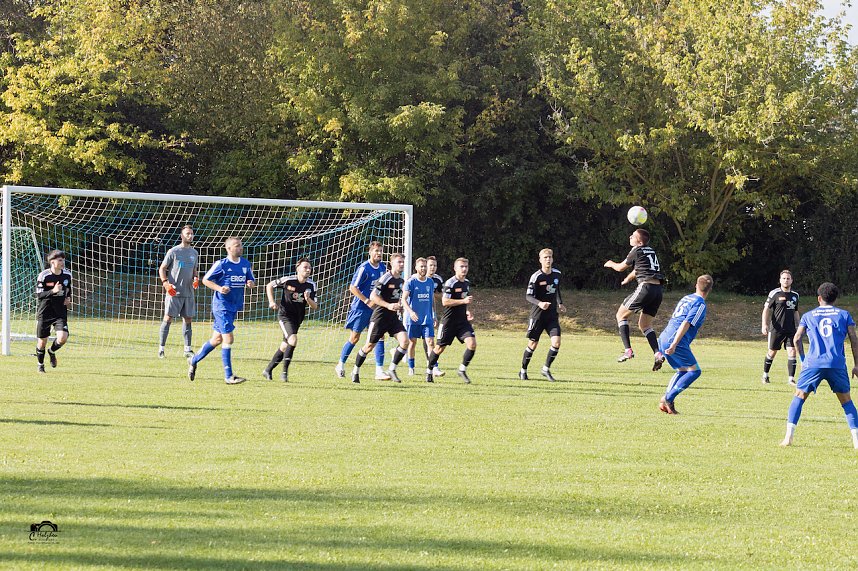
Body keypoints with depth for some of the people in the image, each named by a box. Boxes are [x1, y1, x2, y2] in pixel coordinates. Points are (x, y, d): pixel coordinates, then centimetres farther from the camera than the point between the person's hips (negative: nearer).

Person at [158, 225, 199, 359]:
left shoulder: (194, 253, 12)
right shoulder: (173, 251, -4)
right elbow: (162, 268, -1)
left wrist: (196, 279, 3)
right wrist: (165, 283, -15)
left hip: (188, 293, 5)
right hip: (174, 292, -5)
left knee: (188, 320, 6)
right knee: (168, 318, -5)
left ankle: (188, 349, 11)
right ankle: (161, 348, 1)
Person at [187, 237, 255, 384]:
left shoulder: (245, 264, 8)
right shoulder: (221, 264, -10)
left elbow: (252, 281, 17)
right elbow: (205, 280, -3)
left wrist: (251, 283, -8)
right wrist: (219, 288, -19)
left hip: (234, 306, 7)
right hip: (222, 305, -7)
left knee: (217, 339, 14)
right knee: (228, 338, -12)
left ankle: (194, 360, 33)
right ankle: (228, 376, -9)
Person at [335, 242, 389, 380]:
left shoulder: (382, 267, 6)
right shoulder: (364, 268, -15)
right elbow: (353, 288, -16)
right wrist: (367, 301, -18)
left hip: (376, 307, 6)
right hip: (361, 308, -6)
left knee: (379, 337, -5)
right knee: (354, 338, 1)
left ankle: (379, 371, -6)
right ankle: (340, 365, 19)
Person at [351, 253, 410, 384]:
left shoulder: (401, 281, 10)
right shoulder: (386, 278, -14)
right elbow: (373, 296, -17)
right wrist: (388, 305, -23)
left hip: (393, 317, 6)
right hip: (380, 315, -6)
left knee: (404, 341, -13)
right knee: (370, 346, 1)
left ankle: (392, 369, 1)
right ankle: (356, 372, 20)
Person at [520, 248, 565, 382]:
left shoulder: (557, 274, 5)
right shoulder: (536, 277, -13)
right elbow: (528, 296, -15)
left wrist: (560, 303, 10)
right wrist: (539, 303, -32)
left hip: (552, 314, 4)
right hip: (538, 314, -4)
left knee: (556, 342, -10)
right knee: (532, 344, 2)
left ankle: (546, 369, 6)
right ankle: (523, 371, 21)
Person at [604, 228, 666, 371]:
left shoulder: (637, 251, -2)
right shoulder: (650, 251, 20)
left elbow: (621, 267, 12)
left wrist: (611, 264, 35)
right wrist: (628, 278, 55)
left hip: (645, 287, -7)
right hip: (658, 289, 8)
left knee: (621, 315, 7)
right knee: (645, 325, 15)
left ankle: (628, 350, -5)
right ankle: (658, 354, -4)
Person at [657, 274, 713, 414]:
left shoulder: (686, 298, 21)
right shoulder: (700, 304, -6)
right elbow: (686, 324, -16)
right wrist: (674, 345, -22)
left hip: (663, 338, 9)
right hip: (674, 340, -9)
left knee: (682, 371, 18)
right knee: (694, 371, -4)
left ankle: (665, 402, 5)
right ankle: (668, 398, -13)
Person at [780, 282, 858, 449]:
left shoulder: (808, 316, 13)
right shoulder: (844, 315, 11)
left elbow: (797, 339, 6)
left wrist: (803, 359, 17)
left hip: (813, 363, 0)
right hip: (837, 364, 0)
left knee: (799, 397, 11)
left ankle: (788, 437, 0)